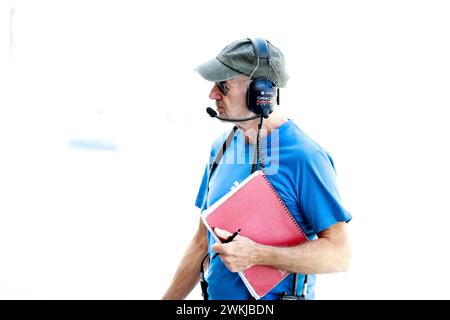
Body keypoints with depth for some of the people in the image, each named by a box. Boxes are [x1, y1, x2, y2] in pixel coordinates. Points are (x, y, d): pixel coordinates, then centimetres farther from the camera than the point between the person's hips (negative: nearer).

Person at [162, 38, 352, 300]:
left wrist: (257, 255, -29)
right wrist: (169, 298, 8)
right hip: (217, 294, 6)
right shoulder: (221, 148, 3)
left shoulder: (305, 157, -19)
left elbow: (339, 254, -22)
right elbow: (202, 242, 10)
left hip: (276, 296, -6)